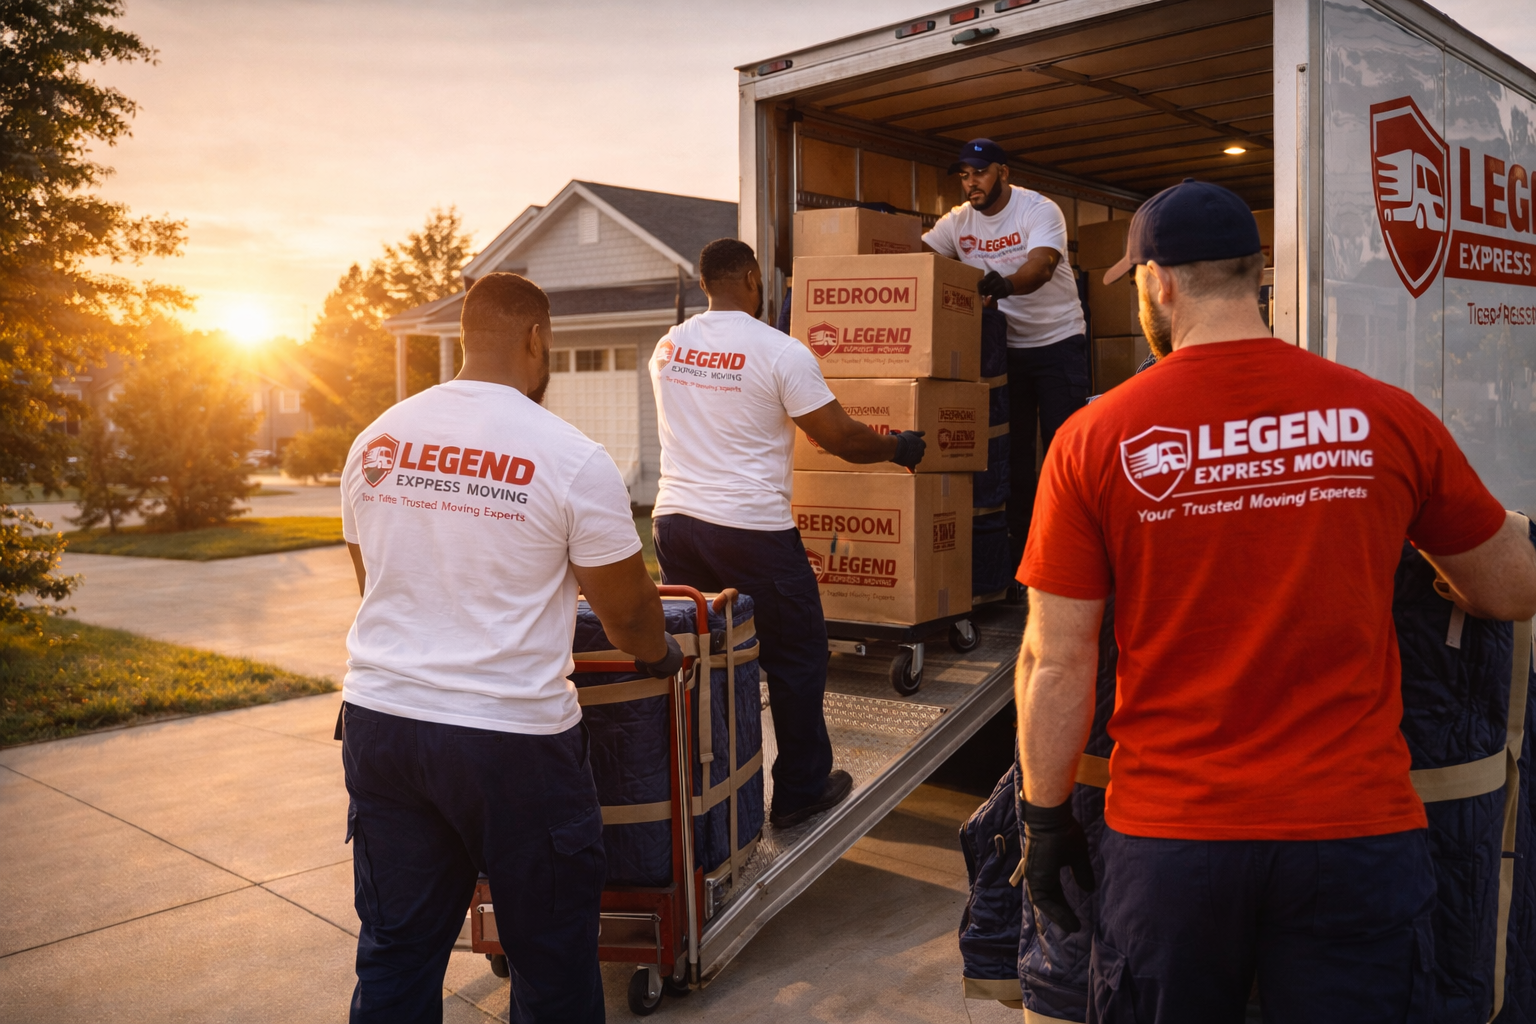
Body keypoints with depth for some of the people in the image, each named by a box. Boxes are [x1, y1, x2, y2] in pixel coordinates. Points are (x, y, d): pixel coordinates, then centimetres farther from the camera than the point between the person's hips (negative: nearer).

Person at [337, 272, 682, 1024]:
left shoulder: (375, 441, 4)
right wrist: (658, 653, 18)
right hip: (509, 737, -5)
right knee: (552, 953, 13)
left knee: (394, 951, 17)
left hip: (378, 716, 6)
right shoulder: (571, 459, -12)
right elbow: (627, 609, -4)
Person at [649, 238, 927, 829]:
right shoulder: (780, 352, -9)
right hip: (751, 530, -6)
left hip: (674, 519, 6)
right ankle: (800, 792, 19)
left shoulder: (668, 348, 9)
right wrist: (899, 448, 13)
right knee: (795, 659, 9)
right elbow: (840, 437, -6)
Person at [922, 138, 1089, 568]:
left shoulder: (1039, 210, -15)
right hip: (1004, 345, 4)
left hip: (1057, 340, -4)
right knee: (1012, 449, 7)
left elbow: (1041, 265, -31)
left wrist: (1004, 284, -52)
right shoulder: (958, 221, 1)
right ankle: (1018, 546, 15)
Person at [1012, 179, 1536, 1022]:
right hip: (1356, 827, 1)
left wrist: (1045, 817, 5)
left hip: (1169, 834, 0)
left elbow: (1055, 662, -7)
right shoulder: (1387, 418, -4)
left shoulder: (1095, 438, -8)